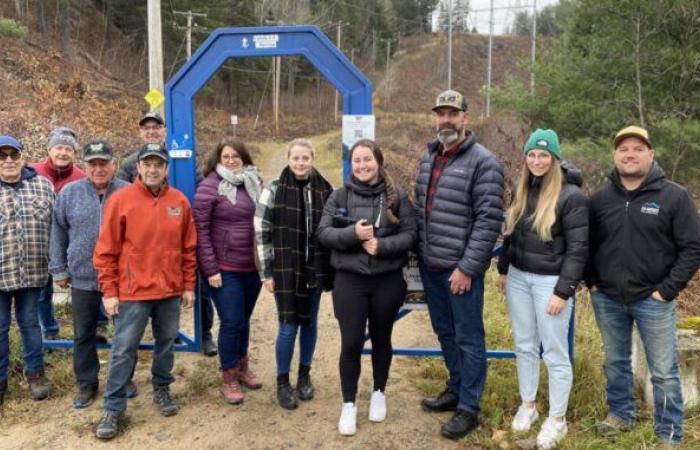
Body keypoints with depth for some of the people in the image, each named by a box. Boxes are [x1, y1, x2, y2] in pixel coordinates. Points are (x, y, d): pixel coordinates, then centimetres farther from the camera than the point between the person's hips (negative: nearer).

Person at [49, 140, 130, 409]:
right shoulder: (69, 193, -1)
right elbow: (58, 233, 6)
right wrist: (59, 269, 5)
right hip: (82, 278, 2)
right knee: (83, 335, 12)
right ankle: (86, 384, 29)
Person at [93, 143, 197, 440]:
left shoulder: (179, 201, 2)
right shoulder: (120, 200, -7)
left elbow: (189, 248, 7)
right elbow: (106, 251, -6)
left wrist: (189, 286, 6)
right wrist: (108, 292, -7)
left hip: (170, 291, 3)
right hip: (132, 292, -3)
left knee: (166, 344, 16)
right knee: (123, 350, 3)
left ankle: (162, 389, 36)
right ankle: (113, 408, 15)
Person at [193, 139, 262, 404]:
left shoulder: (253, 184, 9)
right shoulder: (210, 186, -7)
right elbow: (200, 229, -11)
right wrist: (210, 269, -14)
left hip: (253, 267, 5)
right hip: (225, 269, -5)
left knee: (244, 320, 16)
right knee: (232, 322, -2)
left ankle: (242, 367, 34)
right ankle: (228, 379, 15)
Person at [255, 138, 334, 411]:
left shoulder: (325, 190, 3)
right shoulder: (274, 190, -5)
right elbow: (261, 233, -6)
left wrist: (333, 270, 5)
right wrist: (266, 272, -8)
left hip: (315, 270, 3)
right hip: (285, 270, -3)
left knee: (309, 322, 12)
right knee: (288, 326, 0)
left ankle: (305, 375, 30)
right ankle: (282, 382, 17)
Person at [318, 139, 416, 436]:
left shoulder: (397, 196, -1)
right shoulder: (340, 196, 0)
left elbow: (410, 234, -4)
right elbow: (323, 233, -5)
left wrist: (382, 245, -20)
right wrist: (353, 234, -21)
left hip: (388, 280, 1)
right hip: (350, 280, 0)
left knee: (381, 339, 16)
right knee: (351, 343, 3)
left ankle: (379, 393, 38)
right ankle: (349, 403, 20)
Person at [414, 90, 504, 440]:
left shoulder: (483, 162, -12)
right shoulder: (428, 157, 11)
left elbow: (489, 221, -16)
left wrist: (467, 267, -18)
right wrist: (418, 252, 11)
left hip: (461, 268, -7)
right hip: (430, 266, 7)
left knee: (468, 339, 5)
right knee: (444, 332, 20)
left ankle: (469, 408, 18)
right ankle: (456, 388, 38)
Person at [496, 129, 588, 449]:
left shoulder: (571, 195, -13)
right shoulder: (521, 190, 7)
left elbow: (578, 249, -14)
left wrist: (563, 291, -17)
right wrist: (503, 270, 15)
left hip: (550, 281, -6)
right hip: (518, 278, 6)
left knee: (555, 352, 4)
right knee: (524, 346, 15)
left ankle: (557, 419, 19)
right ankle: (527, 405, 31)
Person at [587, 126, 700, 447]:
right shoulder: (600, 198, 3)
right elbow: (587, 244, 12)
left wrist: (667, 290, -12)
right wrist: (591, 282, 3)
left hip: (652, 300, -3)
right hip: (607, 299, 3)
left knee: (664, 371, 6)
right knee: (615, 362, 18)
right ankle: (621, 414, 37)